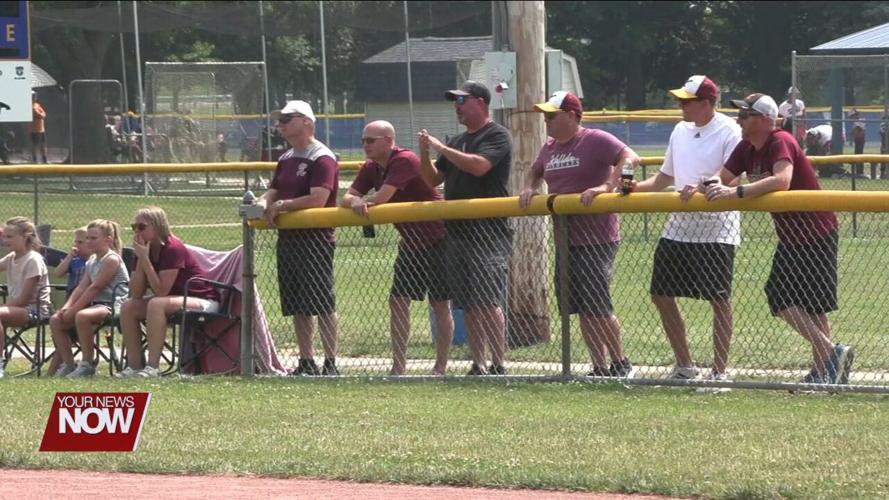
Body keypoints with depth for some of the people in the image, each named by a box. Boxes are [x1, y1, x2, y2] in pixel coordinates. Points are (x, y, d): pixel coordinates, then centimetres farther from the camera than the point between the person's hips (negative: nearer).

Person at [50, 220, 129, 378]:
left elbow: (95, 288, -17)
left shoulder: (112, 259, -11)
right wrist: (67, 307, -6)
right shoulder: (92, 261, 18)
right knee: (55, 320, 1)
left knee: (82, 316, -38)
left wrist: (73, 310, -18)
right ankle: (68, 364, 1)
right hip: (96, 305, 10)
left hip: (112, 305, -10)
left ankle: (87, 364, -28)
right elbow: (81, 287, 12)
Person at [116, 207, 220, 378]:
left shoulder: (173, 249, -21)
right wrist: (140, 259, -14)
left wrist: (144, 258, -25)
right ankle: (134, 365, -9)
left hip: (204, 301, -9)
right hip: (176, 299, 9)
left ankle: (152, 368, -36)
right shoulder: (144, 250, 2)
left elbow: (161, 291, -27)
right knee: (128, 307, -6)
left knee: (157, 304, -34)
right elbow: (136, 294, -5)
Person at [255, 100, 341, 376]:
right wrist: (263, 203, -3)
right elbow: (273, 192, 20)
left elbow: (318, 199, -20)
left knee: (322, 305, -9)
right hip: (288, 238, 9)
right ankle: (306, 363, 14)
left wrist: (282, 205, -16)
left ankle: (330, 364, -8)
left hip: (316, 238, -9)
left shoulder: (322, 158, -10)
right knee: (297, 307, 10)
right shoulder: (286, 159, 19)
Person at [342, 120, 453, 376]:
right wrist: (355, 201, -24)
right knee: (398, 301, 4)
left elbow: (382, 197, -28)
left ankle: (440, 368, 2)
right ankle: (398, 367, 7)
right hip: (411, 241, 9)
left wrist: (361, 202, -9)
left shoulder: (405, 161, -22)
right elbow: (347, 197, 0)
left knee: (440, 304, -2)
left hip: (437, 238, -9)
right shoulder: (371, 168, 5)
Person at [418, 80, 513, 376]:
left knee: (489, 302, -12)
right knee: (470, 305, 7)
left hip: (489, 232, -8)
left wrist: (440, 148, -14)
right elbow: (433, 179, 21)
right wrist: (425, 153, 3)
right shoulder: (458, 141, 21)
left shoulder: (497, 136, -4)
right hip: (458, 231, 8)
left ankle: (498, 365, -12)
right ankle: (478, 366, 10)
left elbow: (479, 165, -21)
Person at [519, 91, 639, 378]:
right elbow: (536, 172, 32)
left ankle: (621, 365, 5)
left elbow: (630, 158, -23)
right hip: (566, 240, 8)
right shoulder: (550, 148, 14)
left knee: (597, 308, -8)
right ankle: (600, 370, 15)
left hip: (597, 239, -8)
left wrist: (606, 186, -32)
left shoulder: (596, 141, -11)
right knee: (582, 310, 8)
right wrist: (529, 189, 11)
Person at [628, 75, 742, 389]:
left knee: (719, 299, -5)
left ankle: (720, 371, 3)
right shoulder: (680, 131, 13)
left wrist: (701, 189, -37)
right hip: (680, 227, 8)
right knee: (661, 294, 7)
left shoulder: (730, 132, -10)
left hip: (716, 229, -8)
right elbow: (665, 178, 21)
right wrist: (633, 187, 6)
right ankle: (684, 366, 18)